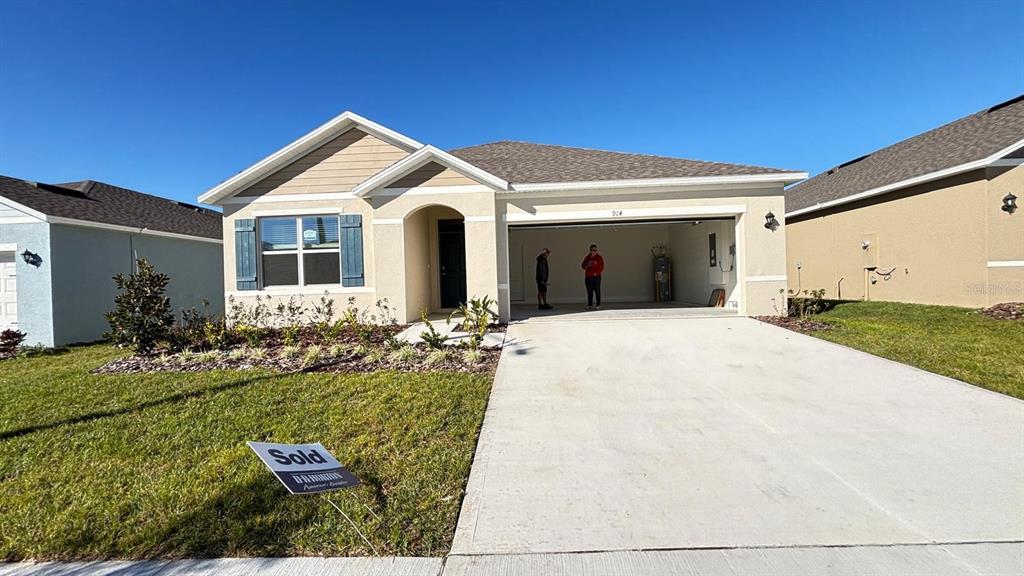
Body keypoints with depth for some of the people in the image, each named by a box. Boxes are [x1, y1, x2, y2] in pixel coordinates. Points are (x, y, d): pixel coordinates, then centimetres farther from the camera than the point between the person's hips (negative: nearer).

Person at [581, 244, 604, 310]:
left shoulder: (599, 257, 1)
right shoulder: (587, 257, 11)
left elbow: (602, 266, -3)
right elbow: (583, 265, 15)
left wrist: (596, 273, -13)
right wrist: (585, 267, -8)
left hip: (596, 276, -3)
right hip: (588, 277, 3)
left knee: (597, 291, -3)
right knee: (589, 291, 7)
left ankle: (598, 305, 2)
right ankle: (589, 305, 14)